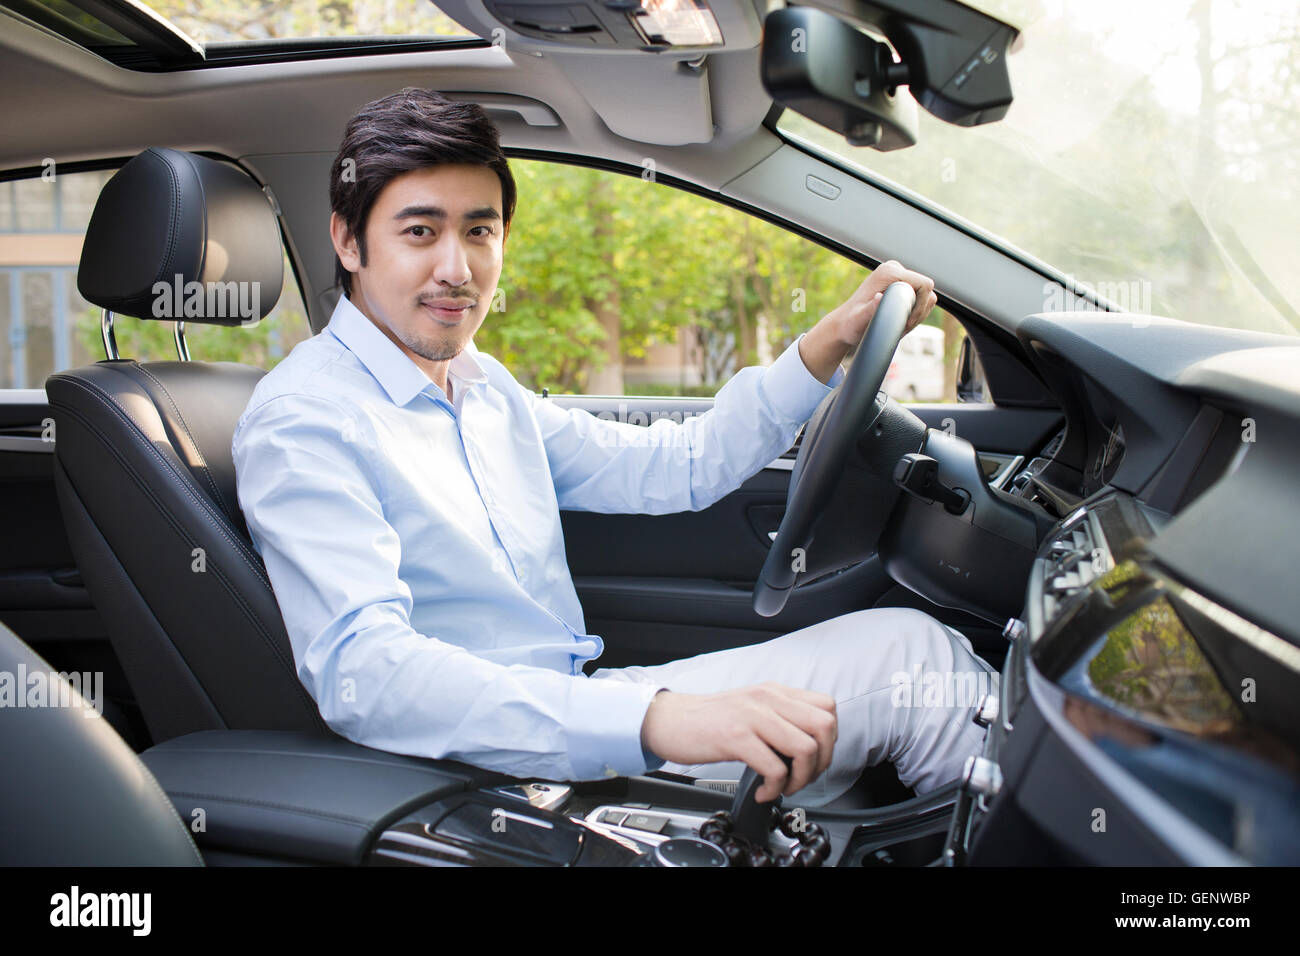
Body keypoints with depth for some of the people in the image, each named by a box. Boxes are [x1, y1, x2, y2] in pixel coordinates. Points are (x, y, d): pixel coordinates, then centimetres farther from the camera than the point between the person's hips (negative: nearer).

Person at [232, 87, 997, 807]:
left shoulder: (485, 388, 12)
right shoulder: (303, 421, -16)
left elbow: (676, 467, 17)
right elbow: (362, 672, -30)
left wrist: (832, 341, 5)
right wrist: (656, 719, -42)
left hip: (589, 705, 8)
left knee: (904, 641, -1)